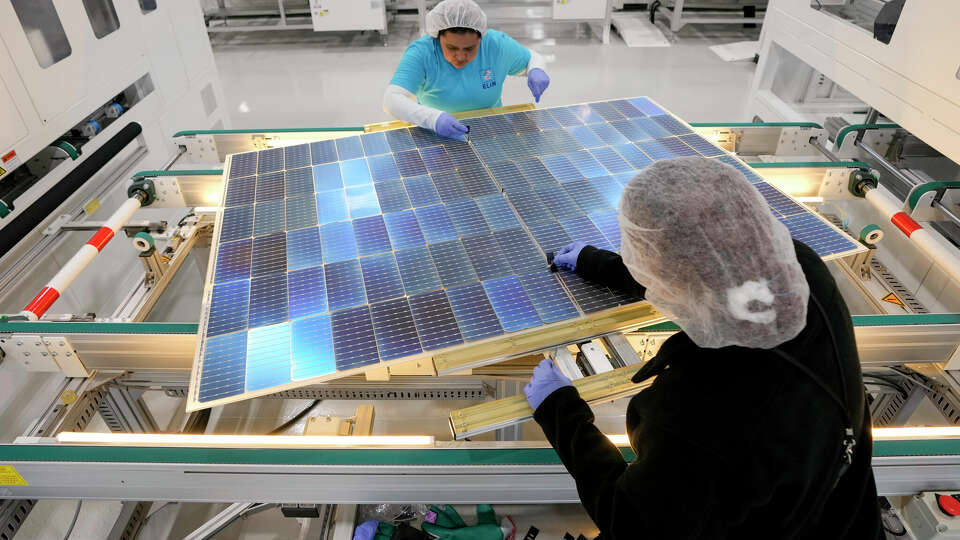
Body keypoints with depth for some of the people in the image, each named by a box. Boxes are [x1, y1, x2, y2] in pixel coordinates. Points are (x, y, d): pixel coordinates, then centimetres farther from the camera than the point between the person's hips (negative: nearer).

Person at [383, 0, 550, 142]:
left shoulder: (497, 44, -6)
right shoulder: (421, 53, -16)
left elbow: (533, 58, 13)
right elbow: (391, 100, -27)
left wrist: (536, 71, -12)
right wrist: (434, 118, -45)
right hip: (436, 136, -2)